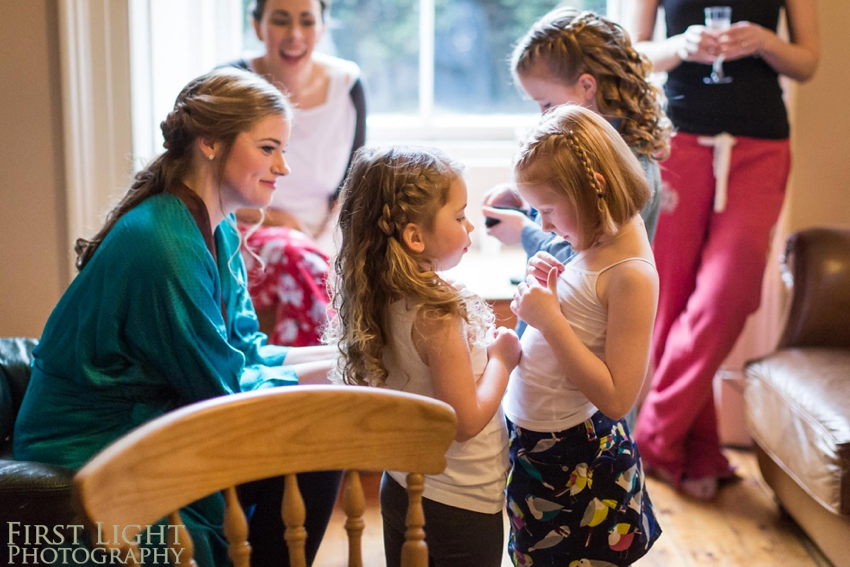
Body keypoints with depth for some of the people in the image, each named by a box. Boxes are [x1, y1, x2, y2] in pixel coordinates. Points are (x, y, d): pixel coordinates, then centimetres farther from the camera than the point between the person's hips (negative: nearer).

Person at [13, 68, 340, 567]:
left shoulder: (219, 230, 4)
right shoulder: (165, 245, -26)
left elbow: (243, 349, 7)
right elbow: (221, 386, -20)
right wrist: (331, 370, -11)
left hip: (151, 416, 9)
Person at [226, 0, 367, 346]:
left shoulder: (346, 84, 4)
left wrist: (329, 237, -8)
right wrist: (278, 220, -13)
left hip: (321, 242, 4)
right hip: (243, 237, -3)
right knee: (301, 257, -36)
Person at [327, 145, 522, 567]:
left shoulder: (378, 302, -3)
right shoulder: (438, 315, -27)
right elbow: (467, 421, -23)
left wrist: (483, 347, 4)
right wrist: (502, 359, -10)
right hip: (462, 505, -7)